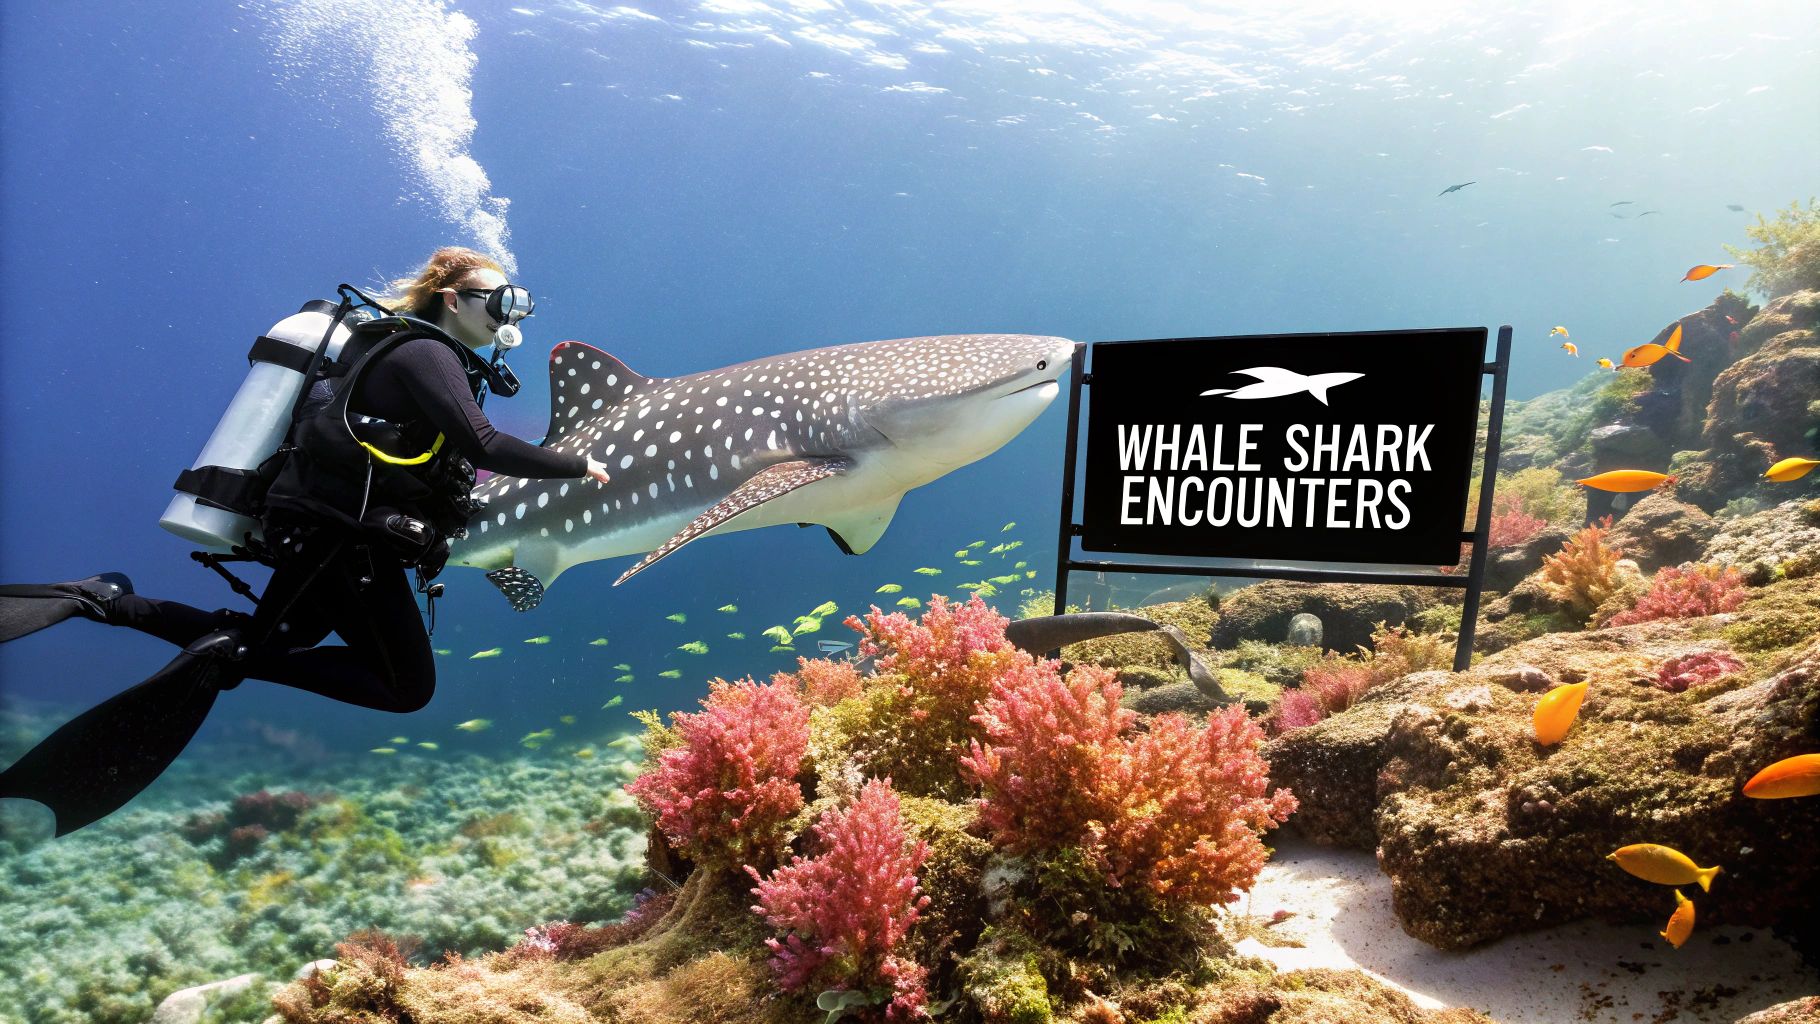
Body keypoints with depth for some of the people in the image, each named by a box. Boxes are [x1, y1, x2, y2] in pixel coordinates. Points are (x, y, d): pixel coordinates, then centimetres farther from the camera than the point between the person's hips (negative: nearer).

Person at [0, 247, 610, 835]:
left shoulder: (415, 352, 18)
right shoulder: (426, 353, -13)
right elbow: (485, 447, -26)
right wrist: (579, 465, -19)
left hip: (318, 531, 10)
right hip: (345, 538, -10)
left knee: (265, 648, 26)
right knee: (408, 687, -5)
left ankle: (112, 601, 14)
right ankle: (231, 652, -11)